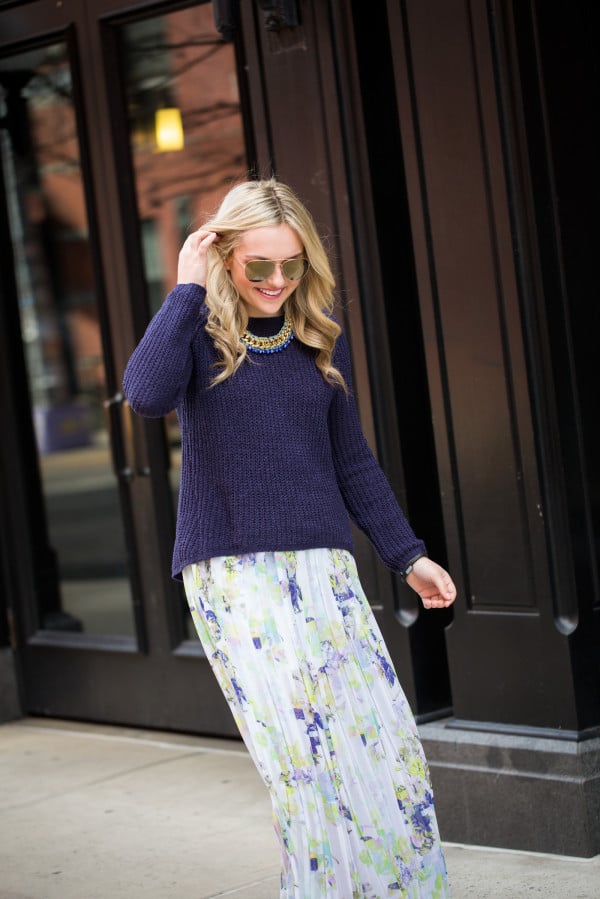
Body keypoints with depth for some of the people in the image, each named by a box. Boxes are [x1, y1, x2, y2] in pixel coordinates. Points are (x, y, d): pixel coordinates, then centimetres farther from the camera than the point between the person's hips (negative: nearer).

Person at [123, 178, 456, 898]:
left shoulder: (320, 336, 11)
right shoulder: (199, 330, -1)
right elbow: (146, 396, -25)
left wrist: (408, 556, 15)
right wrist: (186, 287, -16)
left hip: (323, 566, 4)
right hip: (231, 570, -4)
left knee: (388, 745, -1)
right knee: (305, 759, -13)